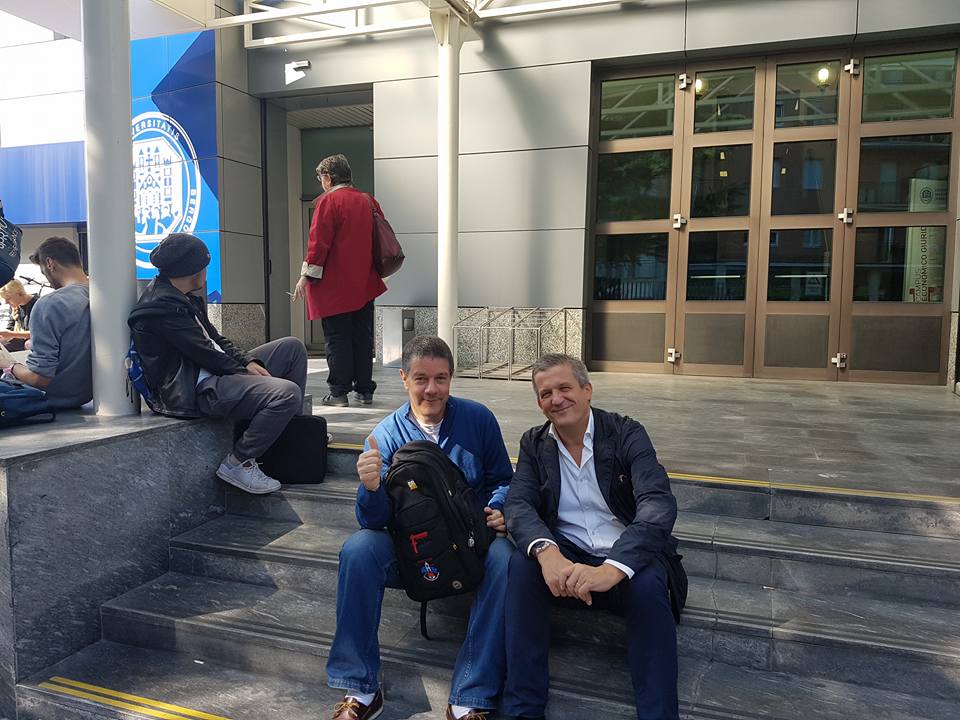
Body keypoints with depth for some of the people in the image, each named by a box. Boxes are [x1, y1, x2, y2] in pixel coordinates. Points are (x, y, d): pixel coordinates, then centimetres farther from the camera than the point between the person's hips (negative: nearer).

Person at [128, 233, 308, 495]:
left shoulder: (184, 298, 16)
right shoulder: (161, 306, -16)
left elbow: (215, 338, 15)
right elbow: (204, 353, -19)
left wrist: (248, 362, 0)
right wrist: (244, 372, -9)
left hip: (214, 373, 11)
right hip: (195, 392, -11)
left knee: (292, 347, 11)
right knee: (287, 392, -28)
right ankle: (238, 463, -11)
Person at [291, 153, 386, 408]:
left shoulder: (328, 201, -8)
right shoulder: (368, 201, 11)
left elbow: (318, 242, -14)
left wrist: (306, 277, -9)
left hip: (334, 286, -6)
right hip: (364, 284, 6)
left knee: (337, 339, -1)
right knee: (363, 337, 10)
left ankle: (339, 392, 1)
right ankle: (364, 390, 15)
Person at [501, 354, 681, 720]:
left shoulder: (626, 433, -7)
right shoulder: (534, 443, 4)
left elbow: (659, 503, -21)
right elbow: (518, 504, -9)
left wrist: (612, 569, -38)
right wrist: (547, 551, -33)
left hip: (626, 560, -2)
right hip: (564, 557, 3)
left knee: (648, 585, -33)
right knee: (523, 563, -26)